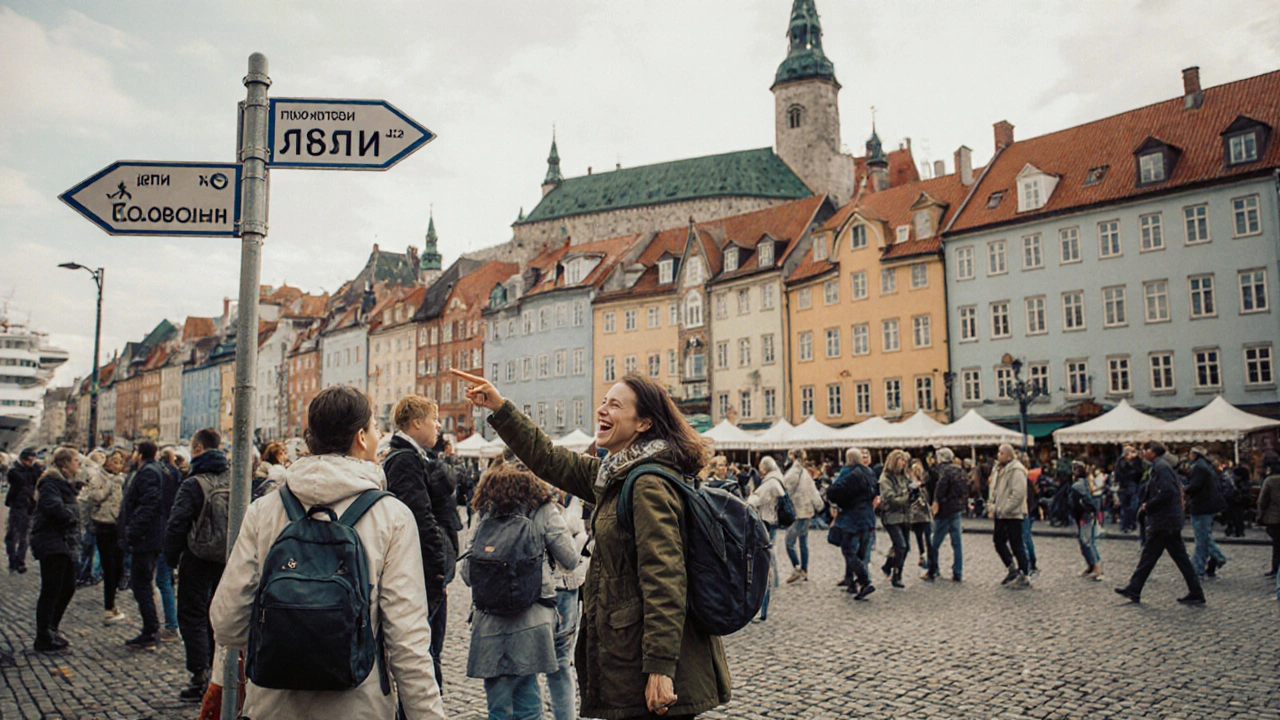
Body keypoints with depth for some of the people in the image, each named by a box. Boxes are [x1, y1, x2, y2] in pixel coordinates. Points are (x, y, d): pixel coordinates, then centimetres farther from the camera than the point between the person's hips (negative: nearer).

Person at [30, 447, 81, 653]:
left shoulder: (64, 482, 19)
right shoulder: (51, 482, -13)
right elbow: (53, 506, -29)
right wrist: (71, 517, -15)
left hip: (65, 544, 10)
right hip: (52, 544, -10)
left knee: (68, 588, 15)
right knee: (51, 591, -4)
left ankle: (50, 630, 28)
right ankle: (44, 640, 5)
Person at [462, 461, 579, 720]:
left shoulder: (485, 517, 8)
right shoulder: (544, 511, 2)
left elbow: (468, 574, 7)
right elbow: (570, 560, 2)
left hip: (489, 619, 2)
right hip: (530, 619, -2)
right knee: (526, 695, 5)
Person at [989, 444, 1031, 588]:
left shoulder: (1016, 470, -17)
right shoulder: (998, 469, 12)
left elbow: (1018, 494, -23)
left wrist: (1003, 510, -21)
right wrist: (992, 506, 8)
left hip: (1013, 514, -9)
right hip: (1000, 514, 9)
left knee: (1016, 545, -2)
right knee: (999, 541, 14)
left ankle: (1024, 576, 9)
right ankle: (1012, 569, 29)